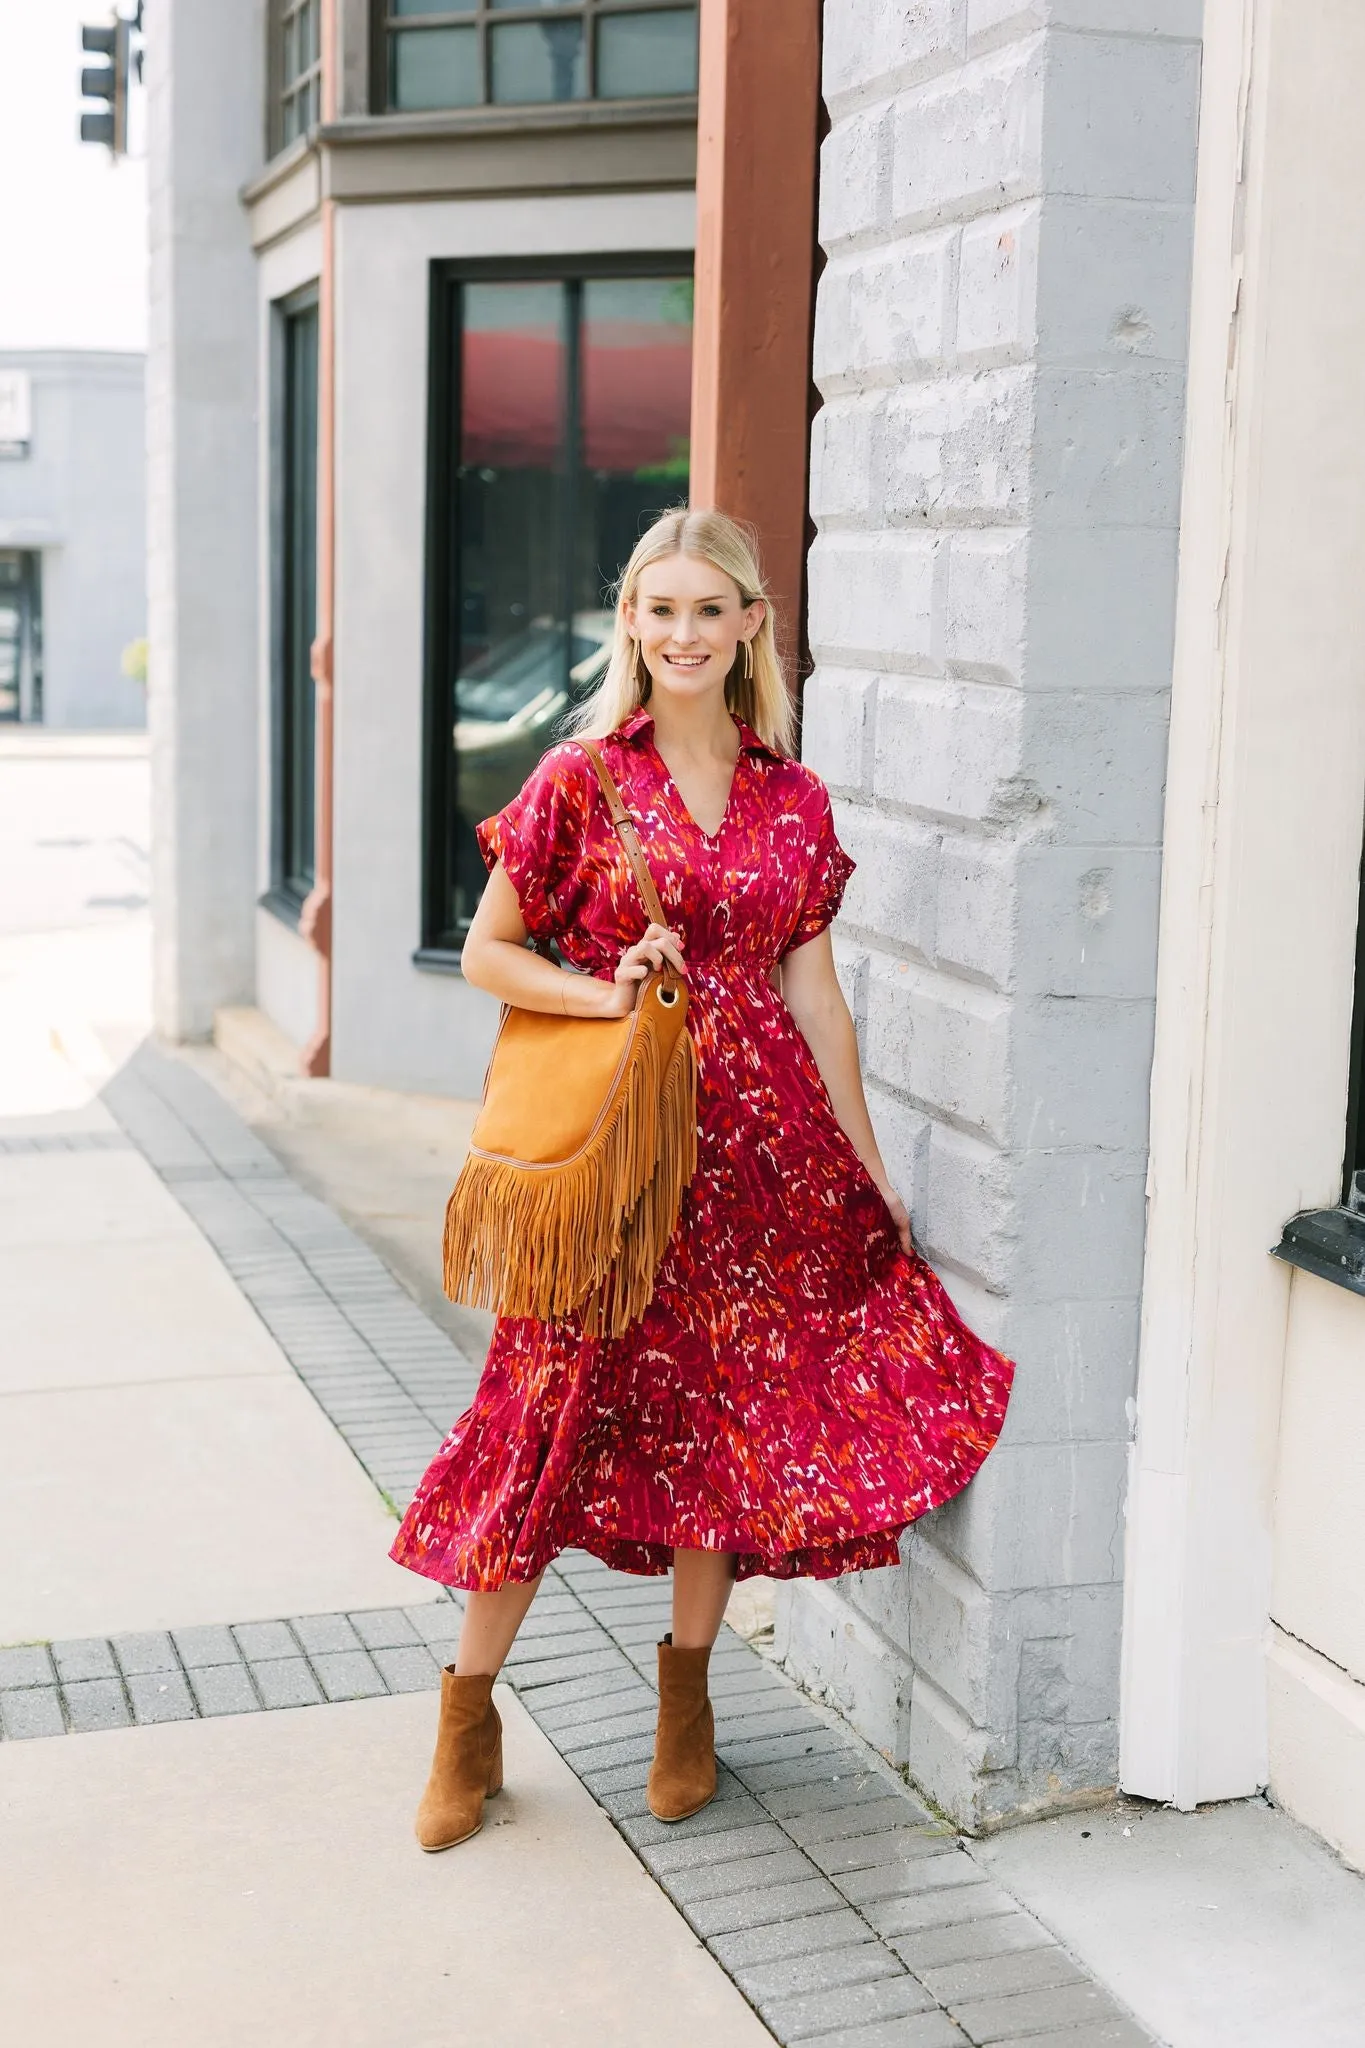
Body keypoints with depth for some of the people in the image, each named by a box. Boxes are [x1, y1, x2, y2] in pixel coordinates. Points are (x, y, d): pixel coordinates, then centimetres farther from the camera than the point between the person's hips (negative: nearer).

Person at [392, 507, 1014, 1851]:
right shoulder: (582, 779, -2)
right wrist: (609, 991, -15)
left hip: (761, 1136, 3)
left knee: (735, 1408, 7)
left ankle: (687, 1685, 29)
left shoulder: (795, 802, 7)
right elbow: (486, 955, 1)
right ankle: (469, 1714, 17)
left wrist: (868, 1170, 9)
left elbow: (813, 992, 10)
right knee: (556, 1411, 0)